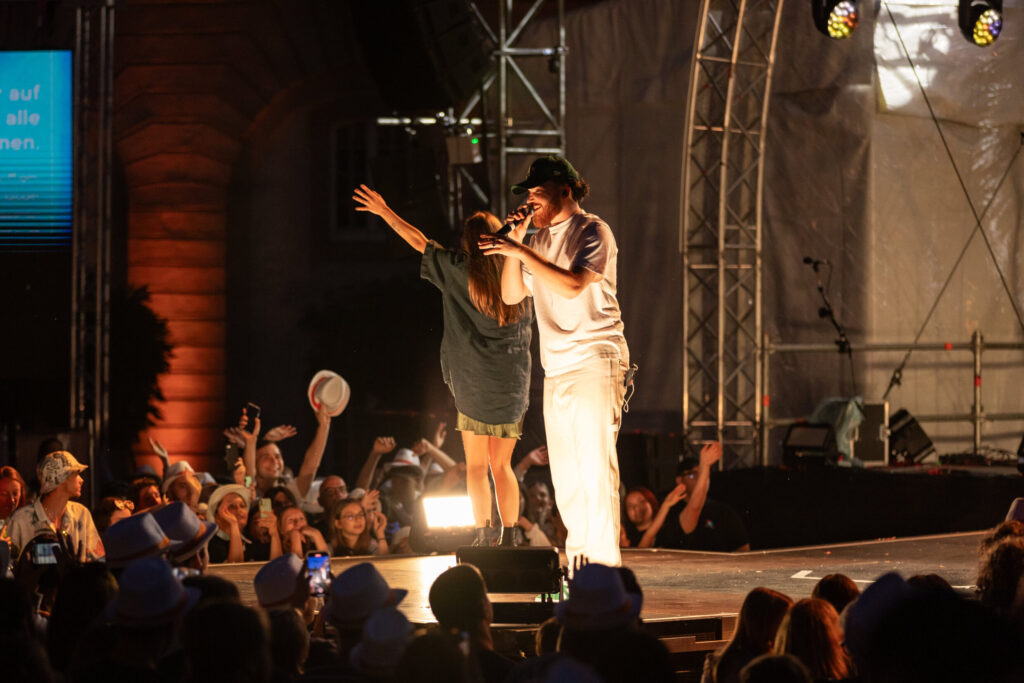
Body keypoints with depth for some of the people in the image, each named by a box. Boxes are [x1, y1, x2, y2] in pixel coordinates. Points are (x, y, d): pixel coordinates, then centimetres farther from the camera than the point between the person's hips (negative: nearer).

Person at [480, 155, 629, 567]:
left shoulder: (592, 232, -5)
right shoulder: (540, 241, 17)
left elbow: (572, 285, -20)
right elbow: (511, 295, 17)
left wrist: (522, 252, -20)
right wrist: (513, 244, 4)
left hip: (595, 362, -8)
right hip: (556, 369, 8)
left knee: (596, 467, -12)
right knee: (565, 474, 7)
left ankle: (604, 561, -12)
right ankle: (577, 561, 12)